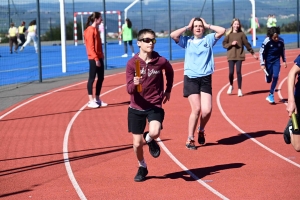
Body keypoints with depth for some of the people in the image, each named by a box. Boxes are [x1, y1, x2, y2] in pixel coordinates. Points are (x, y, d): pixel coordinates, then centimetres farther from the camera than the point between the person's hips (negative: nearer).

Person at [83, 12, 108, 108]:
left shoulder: (96, 29, 14)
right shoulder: (90, 30, -13)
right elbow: (90, 46, -18)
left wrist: (100, 57, 14)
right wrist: (96, 58, -21)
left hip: (99, 58, 9)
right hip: (93, 59, -9)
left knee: (100, 78, 10)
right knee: (92, 78, -5)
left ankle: (97, 99, 18)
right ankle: (91, 101, -2)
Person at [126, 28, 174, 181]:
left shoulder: (161, 61, -7)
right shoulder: (132, 63, -10)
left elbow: (170, 72, 18)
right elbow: (129, 90, -12)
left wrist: (168, 90, 18)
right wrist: (134, 84, -32)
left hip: (155, 106, 0)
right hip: (136, 108, 1)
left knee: (155, 132, -28)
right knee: (137, 144, 4)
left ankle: (150, 139, 10)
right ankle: (142, 167, 33)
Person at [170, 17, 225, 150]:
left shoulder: (209, 39, 9)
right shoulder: (187, 41, 6)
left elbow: (222, 31, -4)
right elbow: (172, 35, -9)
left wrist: (207, 26, 4)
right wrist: (187, 27, 1)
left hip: (206, 79, 2)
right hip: (191, 78, -2)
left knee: (207, 110, -10)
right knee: (196, 109, -12)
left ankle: (201, 130, 22)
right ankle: (190, 139, 0)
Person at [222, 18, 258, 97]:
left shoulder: (241, 34, 3)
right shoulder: (229, 34, 3)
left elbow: (247, 44, 6)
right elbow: (224, 44, 1)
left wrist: (252, 53, 7)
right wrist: (231, 43, -15)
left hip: (239, 56, 0)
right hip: (231, 56, 0)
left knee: (238, 72, -5)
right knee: (231, 72, -5)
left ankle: (239, 89, 4)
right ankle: (231, 86, 23)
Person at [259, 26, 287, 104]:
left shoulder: (281, 41, -12)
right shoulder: (267, 41, -21)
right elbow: (261, 52, -12)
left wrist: (284, 61, 12)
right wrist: (262, 64, -16)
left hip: (276, 61, 1)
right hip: (268, 61, -1)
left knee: (275, 77, -17)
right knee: (268, 80, 8)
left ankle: (271, 95, -7)